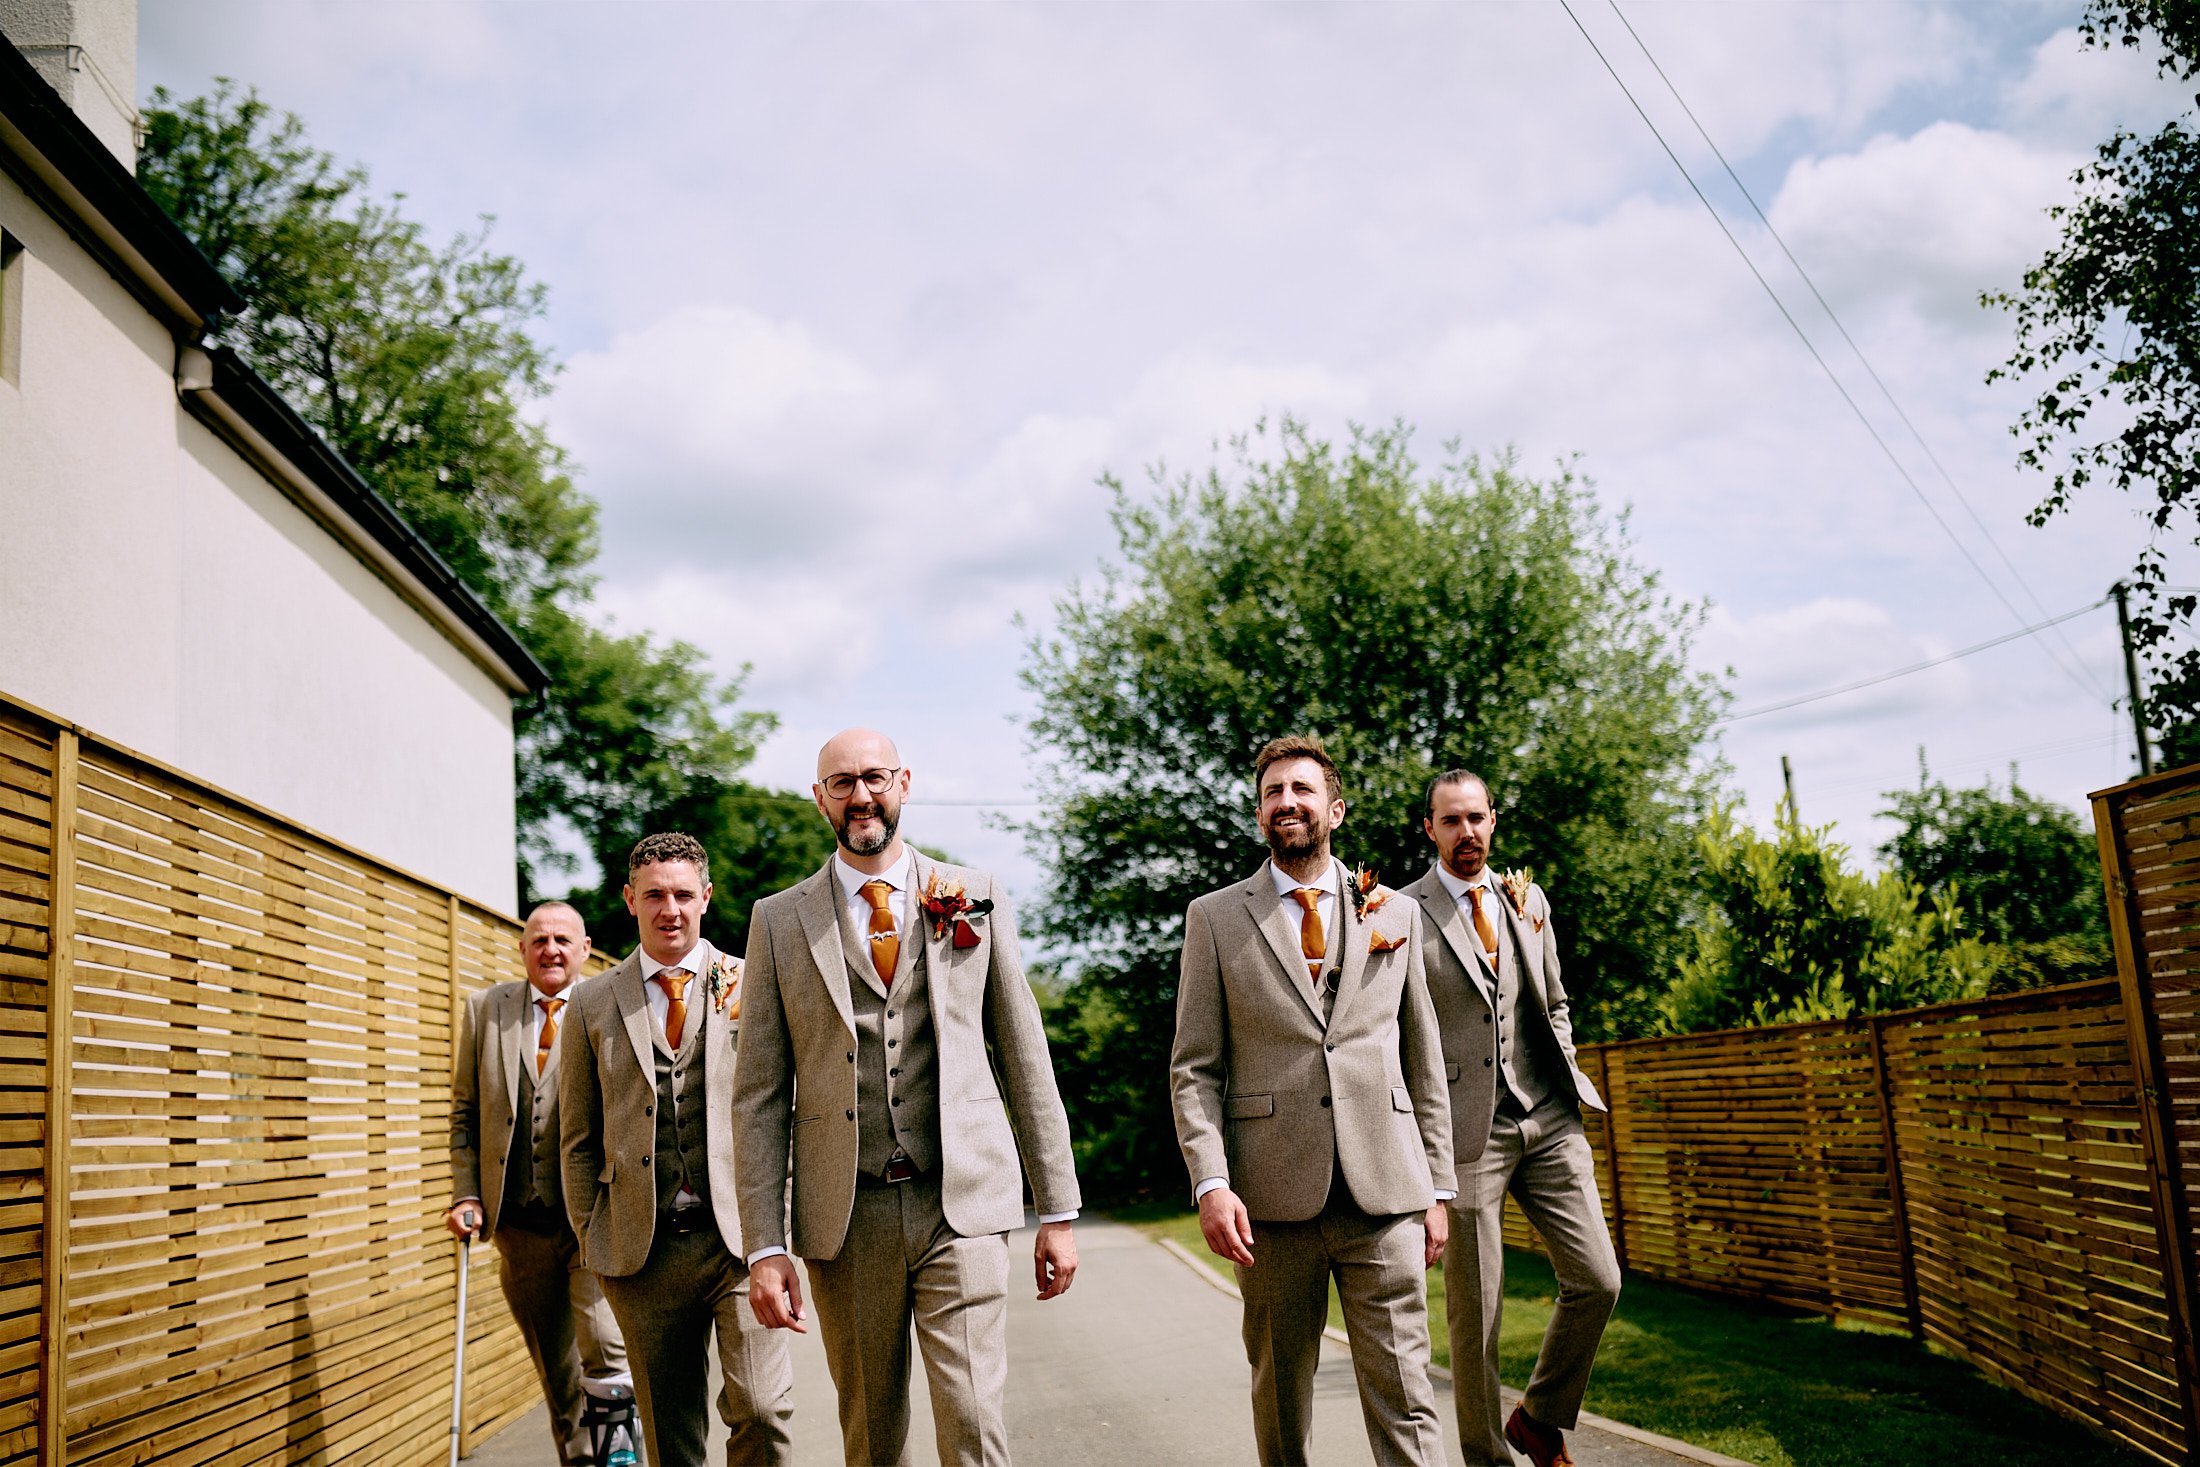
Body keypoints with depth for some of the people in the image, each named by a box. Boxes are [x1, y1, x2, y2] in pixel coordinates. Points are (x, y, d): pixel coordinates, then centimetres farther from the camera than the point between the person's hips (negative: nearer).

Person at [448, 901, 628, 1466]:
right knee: (553, 1366, 13)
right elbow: (465, 1111, 12)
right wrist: (467, 1196, 2)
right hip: (520, 1220, 3)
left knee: (604, 1349, -16)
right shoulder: (486, 1008, 10)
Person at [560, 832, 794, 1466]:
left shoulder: (752, 985, 6)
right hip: (644, 1251, 2)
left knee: (761, 1410, -13)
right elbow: (579, 1139, 13)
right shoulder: (593, 1003, 10)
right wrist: (591, 1237, 9)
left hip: (740, 1238, -2)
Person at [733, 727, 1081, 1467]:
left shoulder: (976, 899, 8)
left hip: (961, 1204, -1)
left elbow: (1024, 1055, 9)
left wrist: (1057, 1211, 6)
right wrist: (765, 1246, -2)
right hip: (845, 1218, 1)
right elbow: (759, 1095, 5)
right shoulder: (779, 921, 8)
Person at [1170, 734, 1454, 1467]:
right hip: (1272, 1197, 0)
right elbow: (1193, 1069, 2)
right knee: (1279, 1388, 10)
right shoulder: (1214, 918, 6)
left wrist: (1438, 1188, 9)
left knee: (1403, 1393, -2)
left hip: (1385, 1190, 1)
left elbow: (1423, 1061, 14)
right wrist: (1211, 1182, -10)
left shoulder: (1396, 915, 12)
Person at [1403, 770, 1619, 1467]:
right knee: (1474, 1312, 0)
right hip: (1467, 1129, -5)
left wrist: (1565, 1082, 11)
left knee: (1597, 1282, 0)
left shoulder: (1528, 900, 13)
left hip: (1548, 1121, 5)